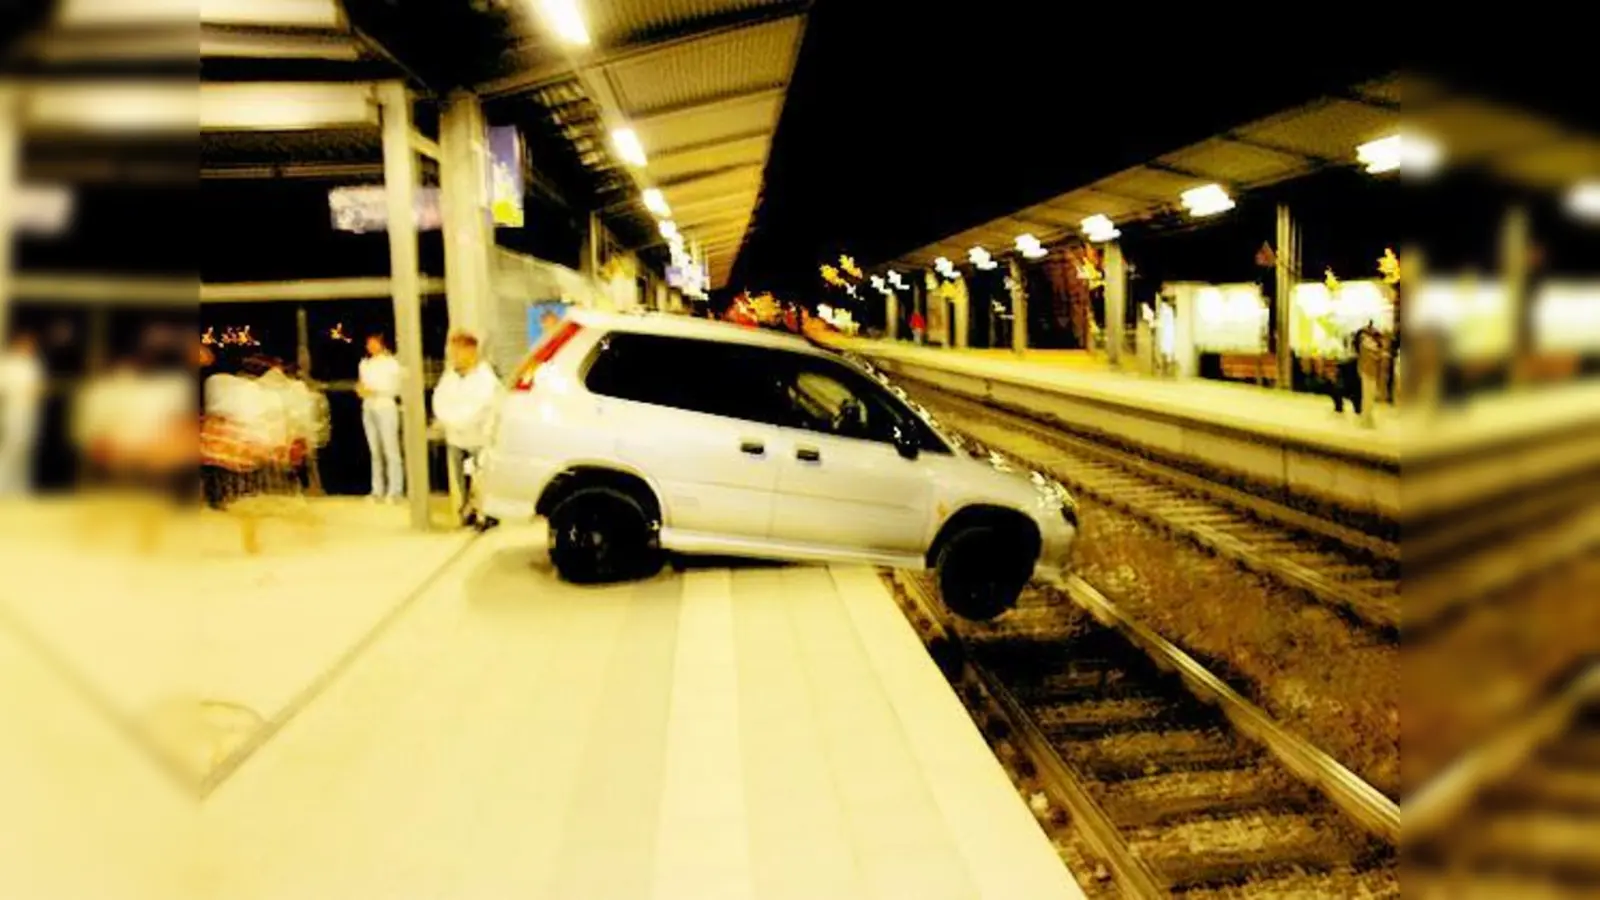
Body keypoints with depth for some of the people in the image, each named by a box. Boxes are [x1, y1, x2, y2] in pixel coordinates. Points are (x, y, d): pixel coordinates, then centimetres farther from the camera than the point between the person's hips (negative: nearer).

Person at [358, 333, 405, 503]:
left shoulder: (392, 363, -2)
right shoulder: (365, 363, 16)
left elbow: (396, 388, -7)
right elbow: (362, 384, 18)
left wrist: (375, 392, -16)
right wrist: (360, 389, -5)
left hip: (386, 408, -5)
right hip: (368, 408, 5)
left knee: (390, 450, -8)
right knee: (375, 451, 5)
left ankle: (395, 491, -7)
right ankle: (378, 490, 7)